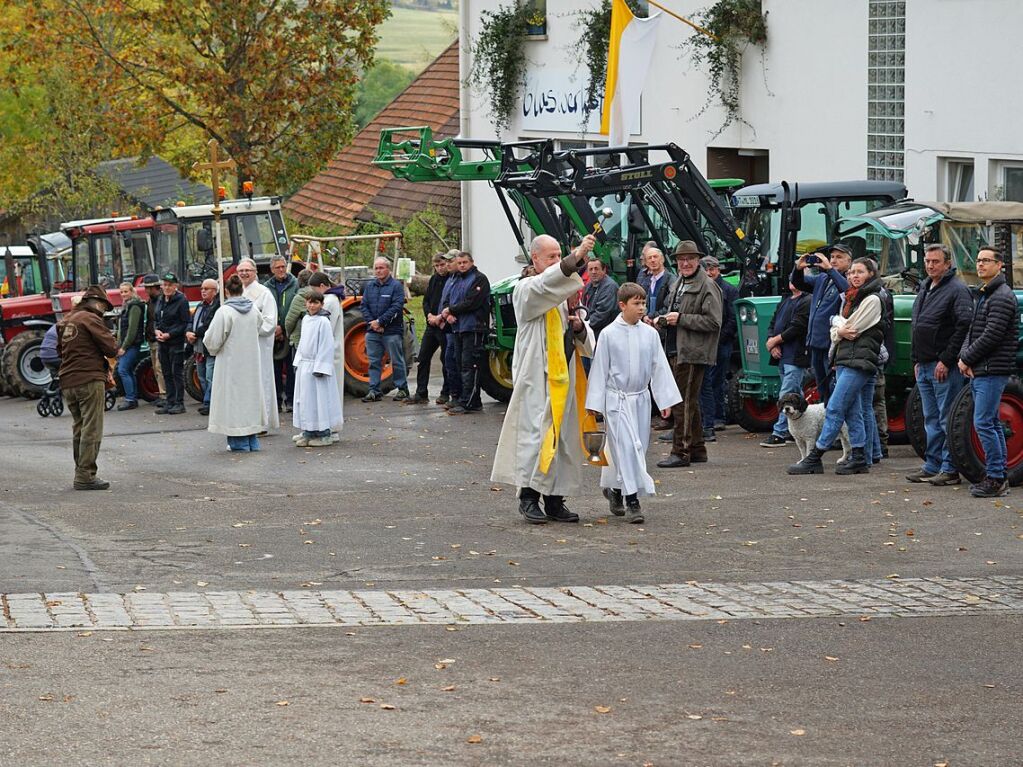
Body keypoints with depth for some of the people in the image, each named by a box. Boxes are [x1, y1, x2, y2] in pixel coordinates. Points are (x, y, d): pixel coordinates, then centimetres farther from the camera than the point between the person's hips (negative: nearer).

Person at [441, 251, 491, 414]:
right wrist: (447, 314, -6)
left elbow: (471, 303, -17)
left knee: (469, 367, -11)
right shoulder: (457, 281, 21)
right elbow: (447, 301, 16)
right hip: (458, 328, 9)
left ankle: (467, 403, -13)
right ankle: (473, 402, 15)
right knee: (461, 366, 10)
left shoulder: (479, 279, -6)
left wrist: (450, 310, -10)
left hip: (473, 328, -9)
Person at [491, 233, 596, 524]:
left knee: (564, 435, 5)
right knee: (537, 432, -11)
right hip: (536, 377, -7)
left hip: (563, 377, 7)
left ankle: (554, 500, 10)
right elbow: (545, 284, -28)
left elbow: (586, 342, 19)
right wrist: (576, 257, -38)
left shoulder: (564, 293, 19)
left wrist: (579, 327, -5)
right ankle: (528, 497, -6)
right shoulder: (526, 289, -3)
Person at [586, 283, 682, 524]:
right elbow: (600, 369, -3)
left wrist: (665, 399, 5)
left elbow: (660, 367, 8)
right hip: (617, 398, -4)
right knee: (627, 446, -11)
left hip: (641, 398, 4)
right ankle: (632, 500, -11)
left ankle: (615, 488, 29)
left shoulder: (650, 334, 2)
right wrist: (594, 403, -4)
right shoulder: (609, 334, -7)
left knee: (639, 447, 9)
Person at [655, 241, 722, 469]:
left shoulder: (707, 286, -11)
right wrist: (665, 319, 10)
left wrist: (681, 319, -19)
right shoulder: (679, 283, 17)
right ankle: (696, 449, 24)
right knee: (689, 402, 16)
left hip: (693, 353, -10)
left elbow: (713, 322, -19)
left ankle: (681, 452, -7)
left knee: (683, 402, -10)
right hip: (679, 351, 10)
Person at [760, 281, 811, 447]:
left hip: (796, 357, -9)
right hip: (783, 356, 9)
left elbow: (797, 328, -17)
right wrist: (772, 343, -2)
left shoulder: (806, 302, -10)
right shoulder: (785, 301, 19)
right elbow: (773, 324, 17)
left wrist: (775, 340, -9)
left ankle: (780, 433, -13)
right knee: (795, 395, 15)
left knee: (787, 395, -12)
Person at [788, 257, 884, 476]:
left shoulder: (872, 300, -6)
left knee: (834, 409, -10)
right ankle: (859, 459, 8)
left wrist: (839, 323, 7)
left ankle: (814, 459, -12)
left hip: (859, 361, -9)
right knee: (853, 413, 7)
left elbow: (851, 328, -11)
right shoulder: (850, 299, 21)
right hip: (845, 360, 9)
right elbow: (834, 331, 16)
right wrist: (840, 331, -5)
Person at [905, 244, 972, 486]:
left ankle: (950, 469, -3)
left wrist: (946, 360, -19)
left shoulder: (957, 290, -11)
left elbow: (964, 327, -18)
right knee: (931, 420, 13)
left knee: (948, 420, -6)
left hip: (945, 368, -9)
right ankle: (933, 465, 18)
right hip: (925, 366, 9)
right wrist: (917, 361, 19)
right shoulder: (925, 291, 18)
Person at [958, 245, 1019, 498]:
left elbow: (991, 336, -19)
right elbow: (972, 331, 17)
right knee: (991, 423, 11)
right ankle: (999, 478, 15)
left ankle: (995, 479, -10)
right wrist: (963, 356, -1)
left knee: (983, 423, -13)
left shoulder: (1002, 297, -13)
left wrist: (967, 358, -12)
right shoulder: (983, 296, 19)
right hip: (978, 372, 10)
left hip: (992, 371, -10)